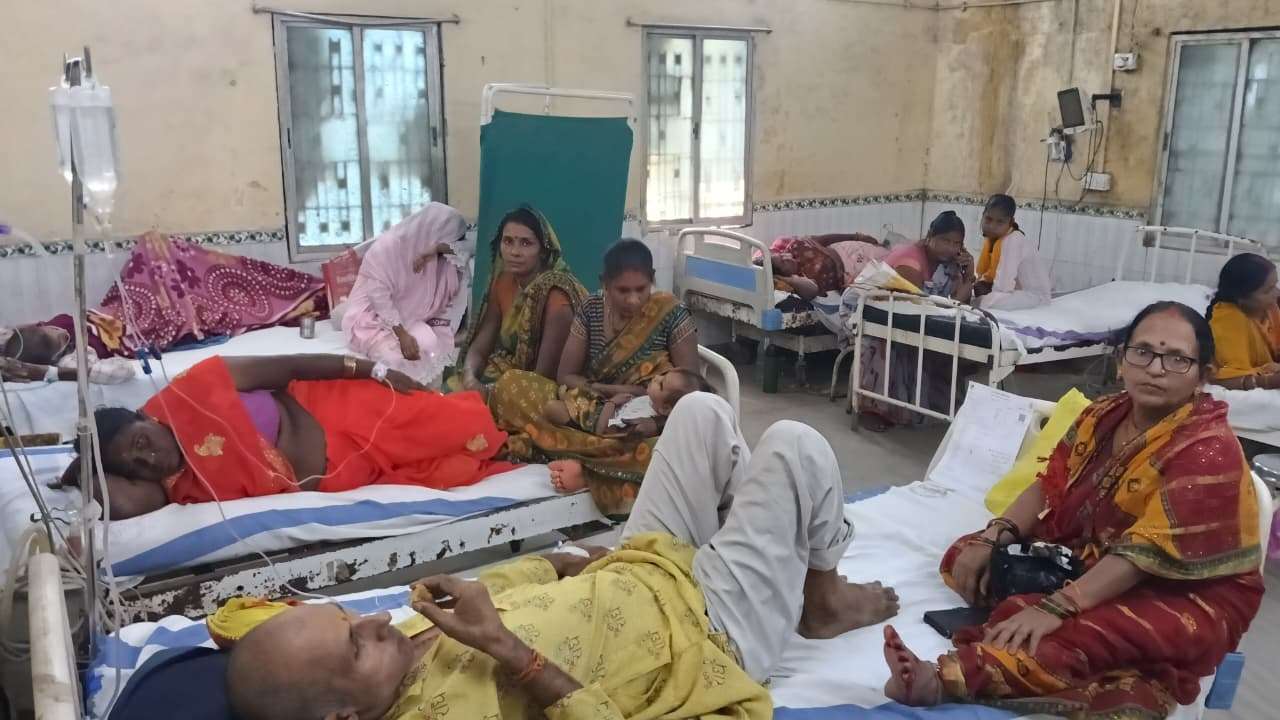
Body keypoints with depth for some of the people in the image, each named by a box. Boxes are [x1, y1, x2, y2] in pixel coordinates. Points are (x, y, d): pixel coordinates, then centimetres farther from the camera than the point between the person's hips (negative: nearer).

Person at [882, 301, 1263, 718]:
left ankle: (944, 680, -57)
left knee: (1086, 634, -41)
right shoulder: (1104, 415, 2)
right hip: (1086, 560, 8)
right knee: (965, 556, -6)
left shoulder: (1209, 452, -20)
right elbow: (1050, 486, 5)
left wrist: (1056, 608, -37)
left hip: (1184, 597, -8)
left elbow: (1146, 552, -29)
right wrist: (992, 539, -13)